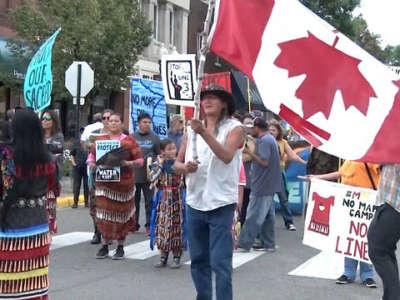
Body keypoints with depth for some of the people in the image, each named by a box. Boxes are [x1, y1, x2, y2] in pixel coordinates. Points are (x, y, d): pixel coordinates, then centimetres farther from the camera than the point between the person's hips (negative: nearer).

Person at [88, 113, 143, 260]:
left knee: (121, 214, 5)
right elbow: (91, 155, 17)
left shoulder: (129, 141, 2)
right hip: (104, 183, 2)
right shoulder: (100, 140, 10)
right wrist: (92, 164, -3)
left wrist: (128, 163, -17)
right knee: (104, 214, 0)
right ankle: (105, 246, 11)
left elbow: (140, 160, 0)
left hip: (123, 183, -2)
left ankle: (120, 247, 17)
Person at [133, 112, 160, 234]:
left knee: (149, 201, 1)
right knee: (134, 201, 10)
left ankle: (149, 225, 6)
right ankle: (134, 223, 19)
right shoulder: (132, 137, 5)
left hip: (149, 175, -1)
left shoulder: (154, 137, 4)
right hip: (134, 175, 1)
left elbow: (160, 155, 6)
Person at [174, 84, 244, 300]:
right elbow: (177, 163, 8)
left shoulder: (234, 128, -5)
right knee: (198, 260, 14)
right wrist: (185, 167, -15)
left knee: (220, 262, -6)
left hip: (221, 204, -5)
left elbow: (227, 156, -23)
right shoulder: (192, 129, 9)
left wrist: (204, 133, -32)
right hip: (194, 203, 5)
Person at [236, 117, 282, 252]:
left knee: (254, 216, -6)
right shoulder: (270, 138, 16)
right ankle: (268, 244, 17)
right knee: (267, 215, 13)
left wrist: (248, 152, -18)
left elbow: (264, 162, -22)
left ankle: (244, 244, -3)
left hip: (262, 185, -10)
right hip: (269, 185, 10)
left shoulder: (264, 141, -16)